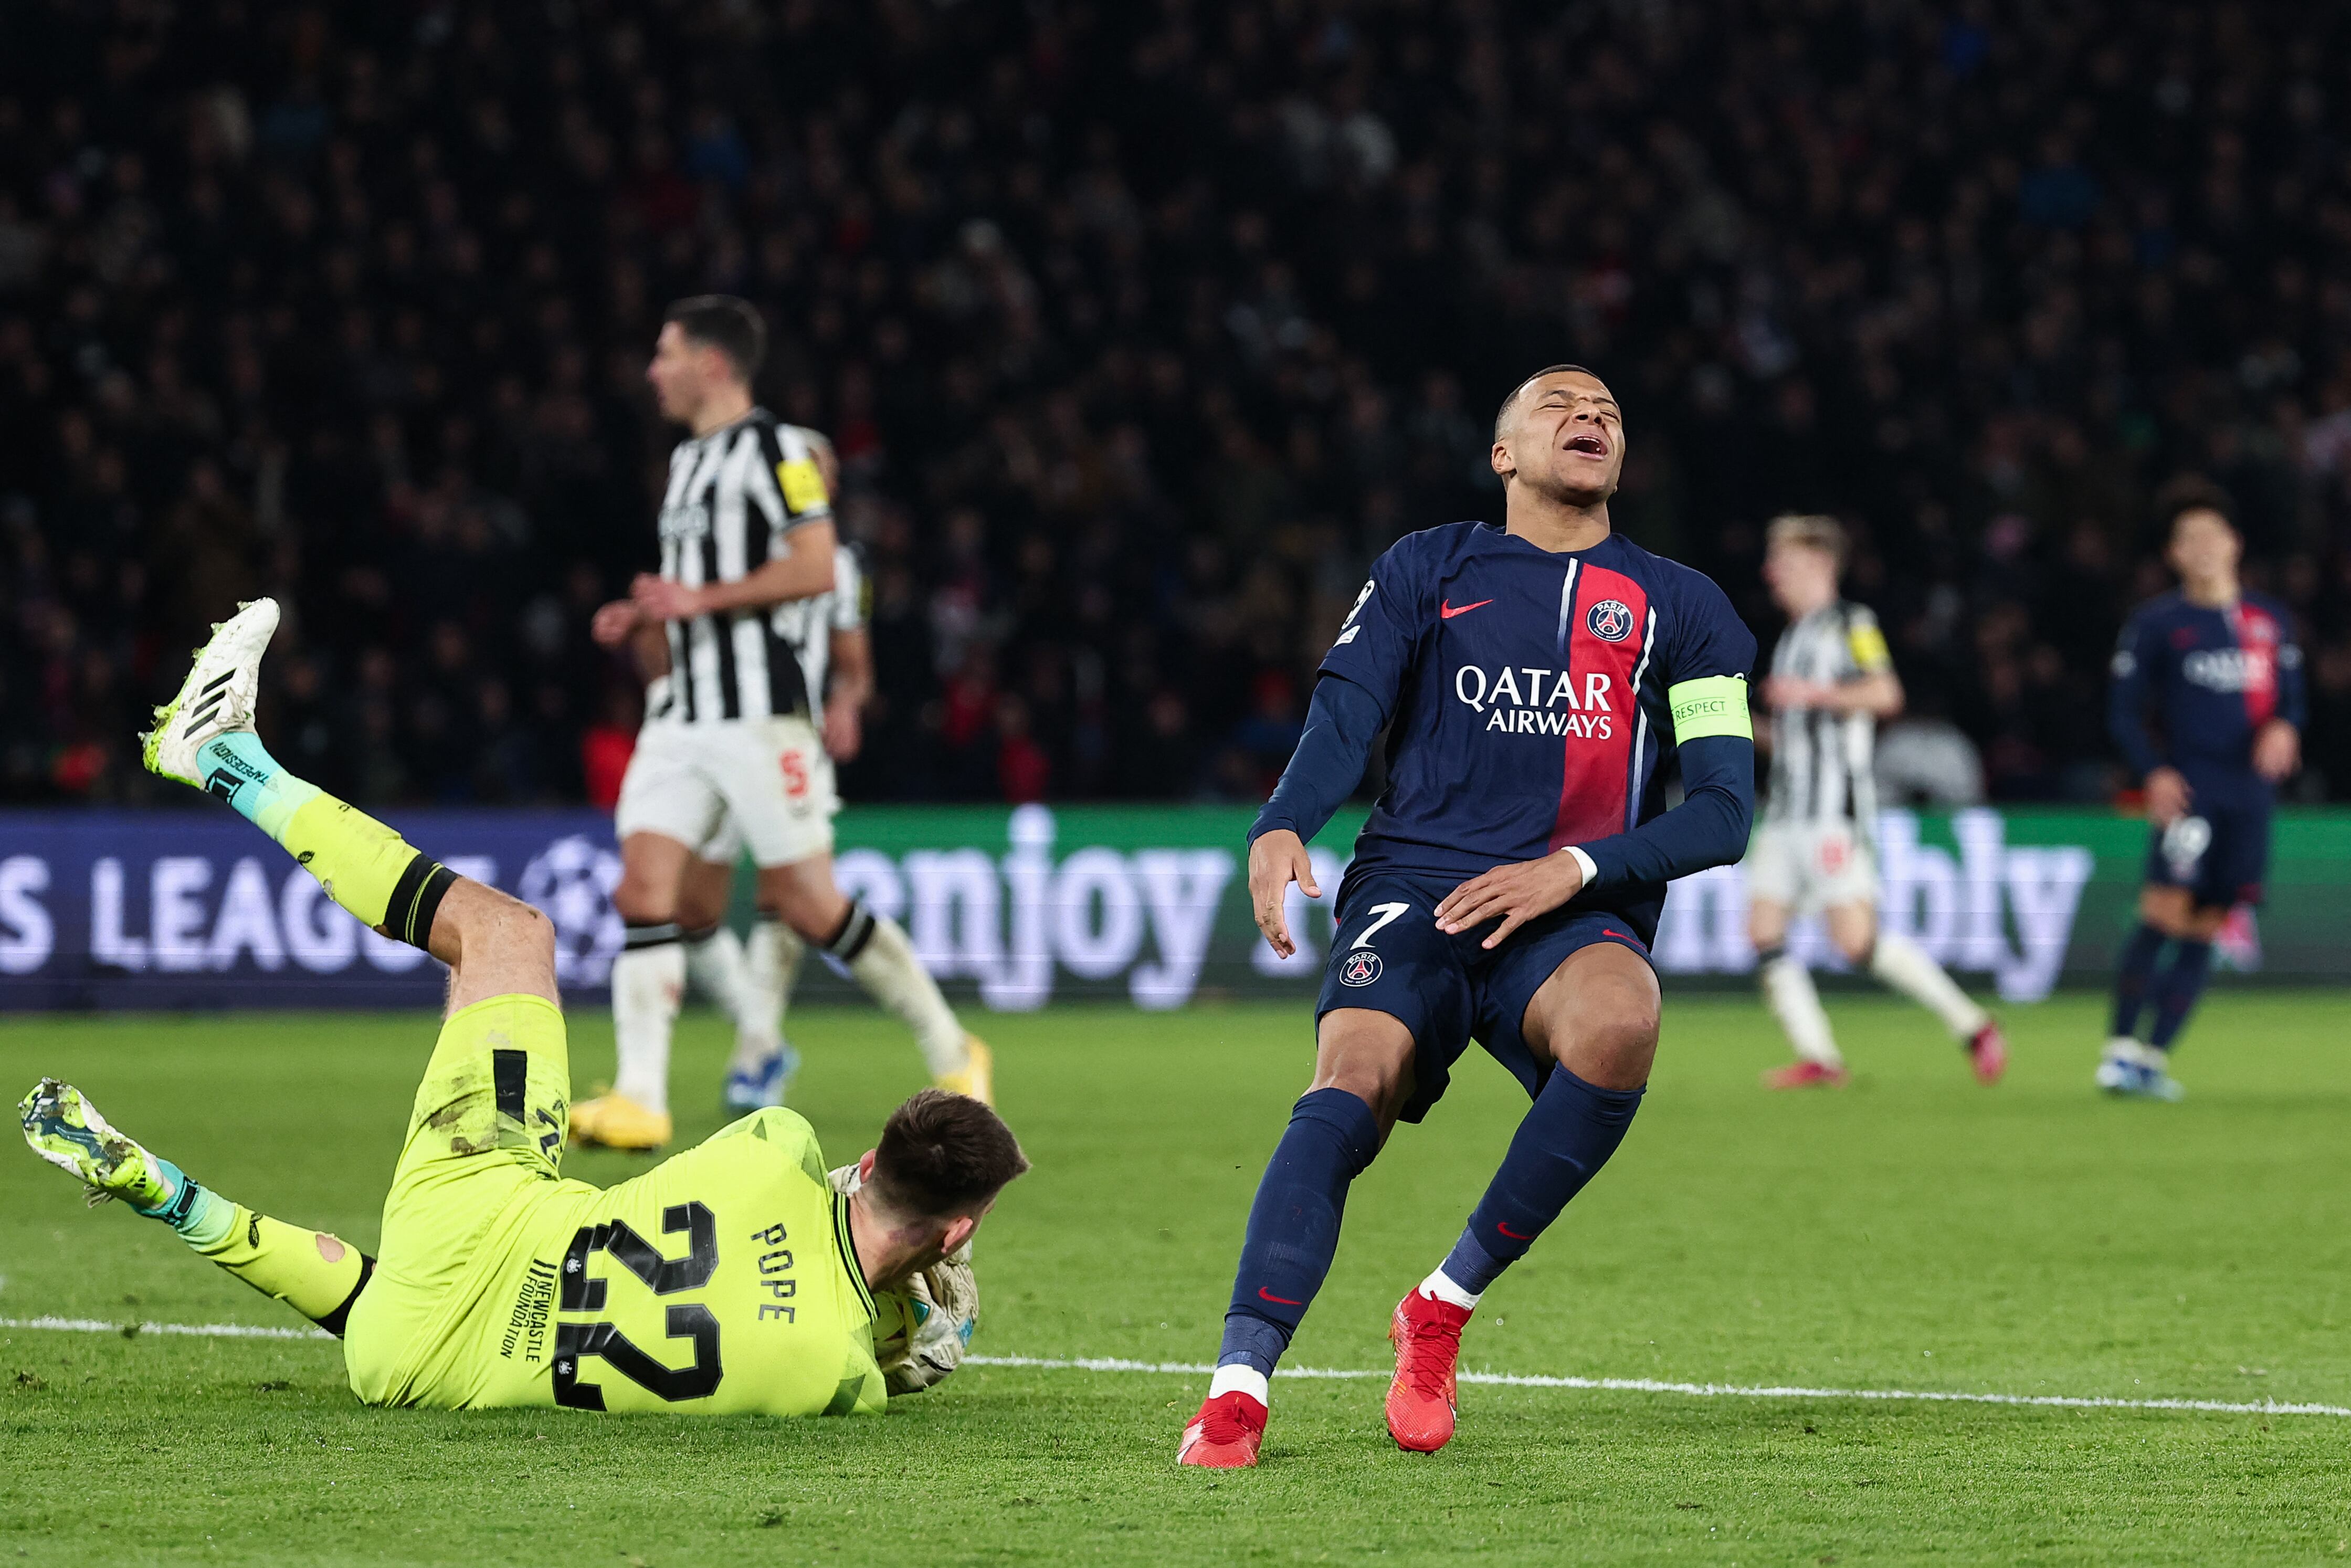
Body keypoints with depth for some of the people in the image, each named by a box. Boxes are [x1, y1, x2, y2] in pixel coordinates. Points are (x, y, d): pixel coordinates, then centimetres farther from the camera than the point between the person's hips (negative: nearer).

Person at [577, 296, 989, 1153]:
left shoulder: (774, 449, -7)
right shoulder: (686, 461, 21)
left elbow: (814, 568, -16)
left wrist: (700, 599, -16)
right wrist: (644, 618, 13)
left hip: (764, 712, -8)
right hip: (685, 717, 8)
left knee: (807, 904, -6)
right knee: (642, 889, -8)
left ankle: (953, 1055, 11)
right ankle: (640, 1098, -14)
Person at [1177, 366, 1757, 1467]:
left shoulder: (1680, 607, 17)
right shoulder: (1428, 569, 17)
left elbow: (1724, 809, 9)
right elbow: (1344, 714, 4)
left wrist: (1577, 867, -8)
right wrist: (1280, 829, -19)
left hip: (1574, 914, 0)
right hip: (1412, 887, 0)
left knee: (1619, 1023, -35)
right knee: (1349, 1087, -30)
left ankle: (1444, 1306, -18)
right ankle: (1235, 1394, -38)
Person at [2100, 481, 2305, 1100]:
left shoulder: (2271, 621, 13)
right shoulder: (2155, 624, 3)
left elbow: (2293, 697, 17)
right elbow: (2123, 711, 4)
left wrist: (2285, 728, -7)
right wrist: (2152, 772, -11)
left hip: (2250, 794, 4)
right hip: (2188, 791, -4)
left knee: (2203, 932, 2)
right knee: (2165, 912, -18)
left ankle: (2155, 1055, 8)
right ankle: (2120, 1047, -11)